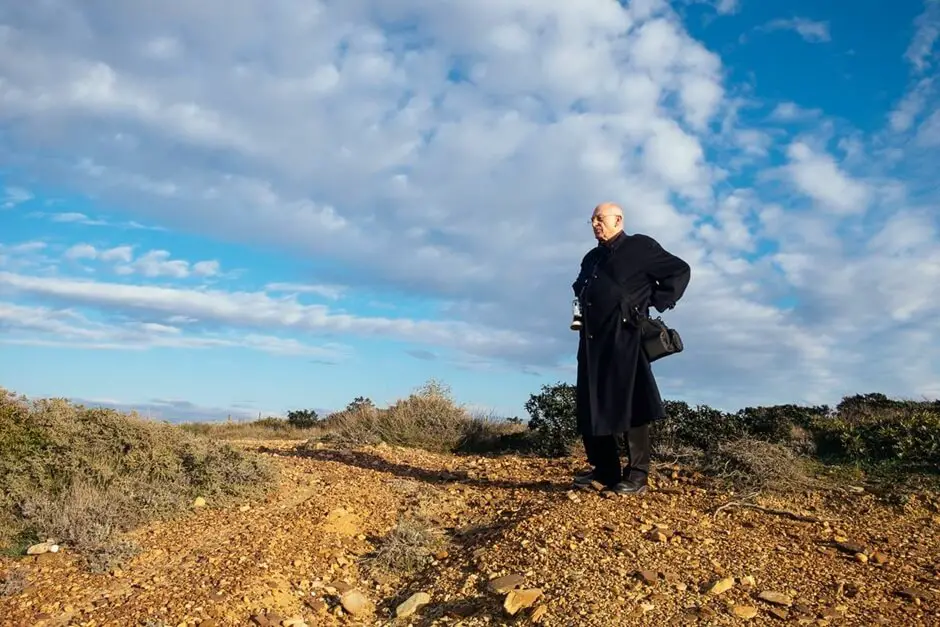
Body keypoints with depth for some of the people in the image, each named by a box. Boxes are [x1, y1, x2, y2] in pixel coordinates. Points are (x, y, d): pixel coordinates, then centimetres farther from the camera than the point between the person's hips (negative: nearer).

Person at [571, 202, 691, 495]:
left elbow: (680, 271, -1)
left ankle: (637, 475, -1)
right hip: (592, 341, 7)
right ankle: (605, 470, 13)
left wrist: (655, 304, -6)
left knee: (628, 405, -7)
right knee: (591, 407, 5)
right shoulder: (591, 258, 22)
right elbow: (580, 290, 37)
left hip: (623, 338, -7)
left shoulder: (640, 246, 2)